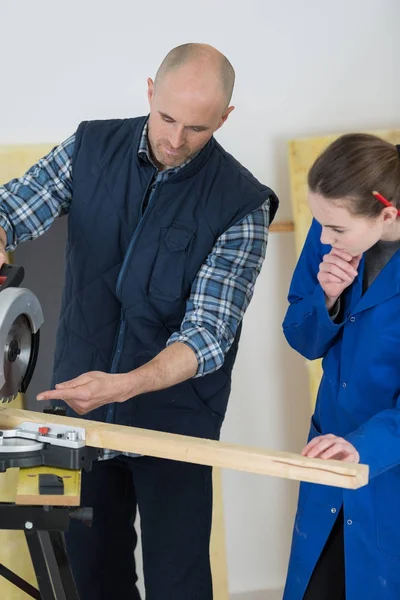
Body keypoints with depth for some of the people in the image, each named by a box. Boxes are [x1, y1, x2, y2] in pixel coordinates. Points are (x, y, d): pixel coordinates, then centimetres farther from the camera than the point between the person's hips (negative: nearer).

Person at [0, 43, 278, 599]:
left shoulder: (241, 204, -15)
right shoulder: (93, 148, -4)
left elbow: (209, 334, -19)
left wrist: (126, 385, -35)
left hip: (174, 415, -3)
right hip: (80, 402, 3)